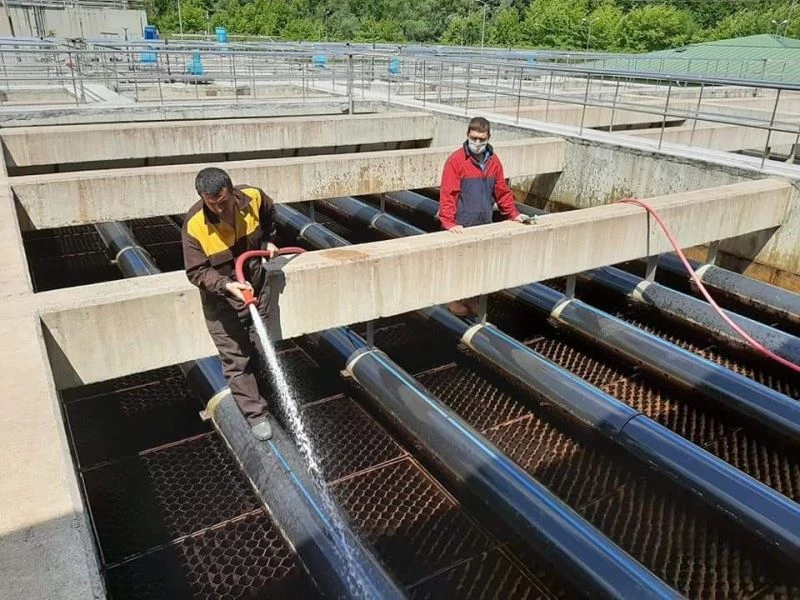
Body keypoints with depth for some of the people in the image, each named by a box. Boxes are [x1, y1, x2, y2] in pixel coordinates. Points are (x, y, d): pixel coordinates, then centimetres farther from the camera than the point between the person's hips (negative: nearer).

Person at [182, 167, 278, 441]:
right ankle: (255, 413, 17)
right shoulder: (194, 225, -27)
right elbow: (197, 271, -21)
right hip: (221, 299, -4)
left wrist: (268, 240, 4)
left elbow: (269, 213, 10)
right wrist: (226, 285, -36)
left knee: (255, 349, 20)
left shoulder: (253, 197, -17)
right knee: (236, 358, 2)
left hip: (257, 288, 4)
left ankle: (245, 394, 44)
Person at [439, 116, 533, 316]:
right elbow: (447, 194, -17)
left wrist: (513, 214, 10)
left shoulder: (494, 161, 7)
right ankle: (454, 299, 25)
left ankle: (471, 297, 29)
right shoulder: (456, 160, -11)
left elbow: (502, 192, 14)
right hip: (462, 226, -5)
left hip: (485, 225, 5)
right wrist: (449, 223, -25)